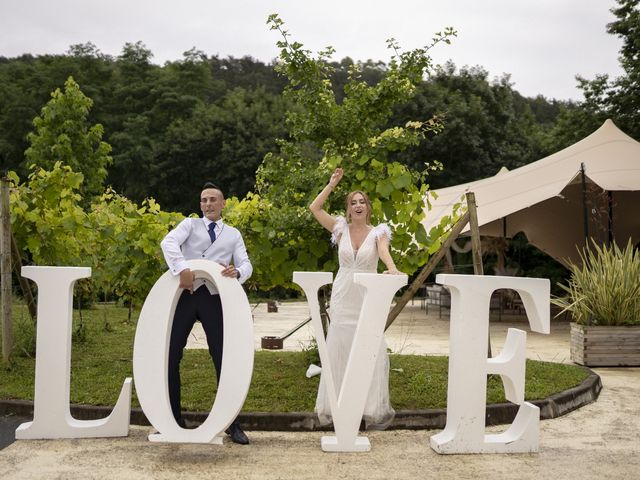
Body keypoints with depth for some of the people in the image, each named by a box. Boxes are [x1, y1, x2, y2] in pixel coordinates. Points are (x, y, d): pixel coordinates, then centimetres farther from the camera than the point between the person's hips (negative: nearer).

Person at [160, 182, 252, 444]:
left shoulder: (233, 234, 15)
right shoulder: (190, 224, 10)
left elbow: (246, 265, 3)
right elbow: (168, 242, -10)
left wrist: (237, 272, -21)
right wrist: (182, 268, -27)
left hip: (214, 297, 0)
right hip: (186, 294, 0)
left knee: (224, 359, 0)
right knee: (171, 355, 3)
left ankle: (232, 423, 10)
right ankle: (173, 417, 20)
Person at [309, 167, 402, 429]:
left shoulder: (378, 232, 1)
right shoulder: (341, 229, 6)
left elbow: (384, 252, -20)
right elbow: (314, 208, -1)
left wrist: (392, 269, -40)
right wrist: (332, 184, 1)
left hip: (367, 297, -1)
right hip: (343, 296, 1)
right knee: (338, 349, 4)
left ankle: (373, 408, 5)